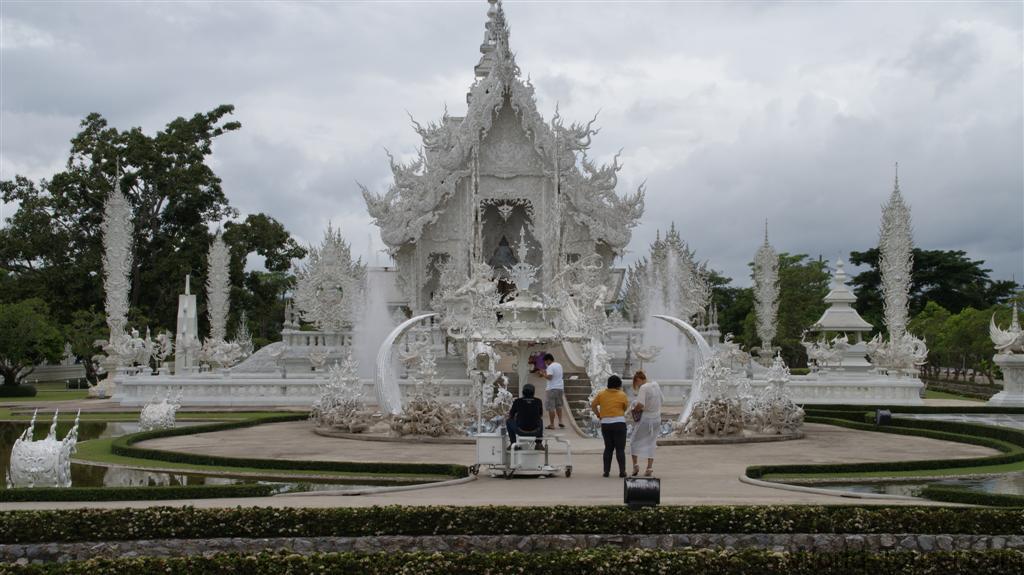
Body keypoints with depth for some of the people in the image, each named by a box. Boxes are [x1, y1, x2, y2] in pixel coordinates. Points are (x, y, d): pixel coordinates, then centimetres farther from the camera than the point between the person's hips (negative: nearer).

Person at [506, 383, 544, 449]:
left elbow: (510, 416, 11)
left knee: (509, 422, 26)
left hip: (521, 432, -2)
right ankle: (538, 444, 28)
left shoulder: (517, 401, -3)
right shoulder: (538, 401, 1)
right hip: (535, 432, 2)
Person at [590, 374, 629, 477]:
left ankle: (606, 471, 9)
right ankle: (622, 471, -3)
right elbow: (627, 407, 5)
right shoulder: (622, 395, -5)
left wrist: (598, 415, 18)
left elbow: (593, 405, 7)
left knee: (608, 448, 13)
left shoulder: (601, 394, 4)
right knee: (620, 448, 2)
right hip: (619, 423, -3)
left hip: (605, 424, 3)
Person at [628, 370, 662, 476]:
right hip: (656, 418, 6)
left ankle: (635, 464, 5)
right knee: (651, 444, 11)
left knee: (634, 441, 11)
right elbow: (661, 399, 16)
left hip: (645, 419, -6)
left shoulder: (643, 388, -17)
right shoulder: (656, 385, 5)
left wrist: (633, 410, -9)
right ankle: (649, 468, 7)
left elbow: (640, 405, -27)